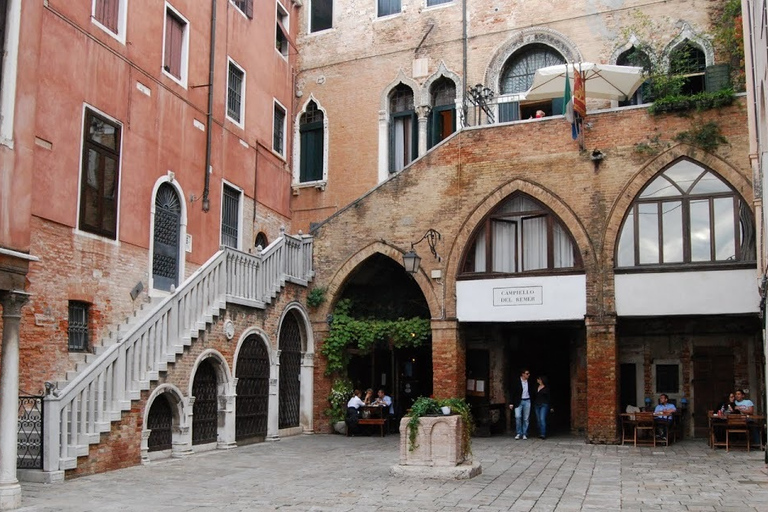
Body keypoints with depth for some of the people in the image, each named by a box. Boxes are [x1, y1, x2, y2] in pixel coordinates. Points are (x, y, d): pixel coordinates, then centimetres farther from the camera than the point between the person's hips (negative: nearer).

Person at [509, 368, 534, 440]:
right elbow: (512, 393, -3)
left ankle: (524, 434, 13)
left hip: (527, 401, 3)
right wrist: (511, 403, -8)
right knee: (518, 416, -14)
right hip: (518, 401, -3)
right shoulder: (516, 382, -4)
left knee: (526, 418, 4)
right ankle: (519, 433, 0)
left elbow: (532, 392, 16)